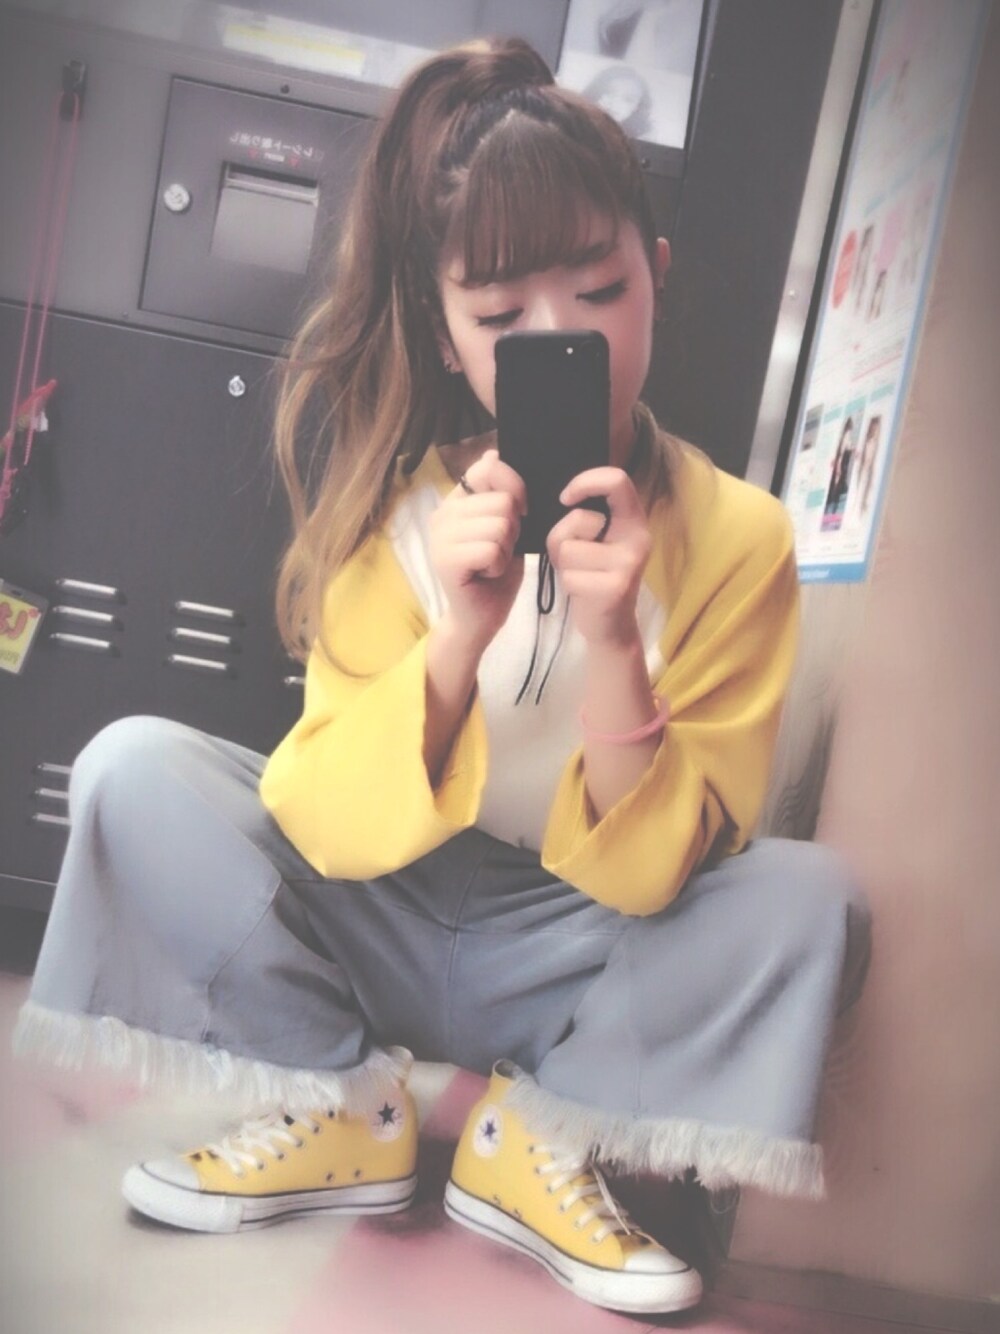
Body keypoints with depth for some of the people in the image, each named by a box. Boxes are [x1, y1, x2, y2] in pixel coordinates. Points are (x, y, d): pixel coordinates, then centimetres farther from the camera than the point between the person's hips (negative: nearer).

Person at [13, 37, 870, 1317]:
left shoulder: (734, 536, -16)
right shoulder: (397, 500, -14)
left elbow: (650, 873, -18)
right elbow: (335, 824, -18)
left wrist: (610, 644, -35)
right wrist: (459, 636, -35)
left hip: (566, 955, 0)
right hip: (375, 923, 1)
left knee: (810, 897, -26)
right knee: (135, 768, -19)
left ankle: (535, 1139, -4)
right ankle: (344, 1115, -3)